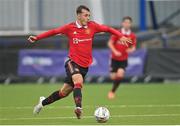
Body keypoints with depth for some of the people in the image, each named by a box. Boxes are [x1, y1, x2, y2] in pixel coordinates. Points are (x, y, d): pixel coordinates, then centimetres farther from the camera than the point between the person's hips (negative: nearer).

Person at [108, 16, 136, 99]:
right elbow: (110, 43, -5)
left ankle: (112, 91, -1)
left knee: (120, 74, -20)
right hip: (114, 58, 0)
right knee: (113, 76, 1)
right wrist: (115, 51, -19)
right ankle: (112, 91, 33)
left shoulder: (132, 36, -3)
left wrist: (131, 50, -19)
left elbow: (133, 47, 5)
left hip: (124, 59, 0)